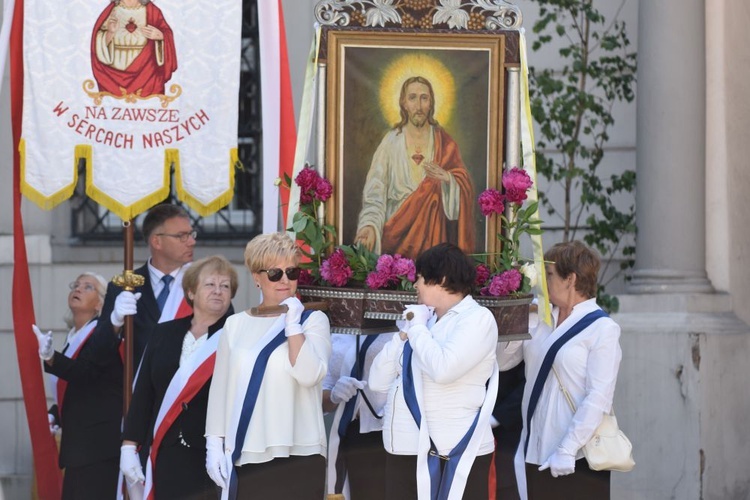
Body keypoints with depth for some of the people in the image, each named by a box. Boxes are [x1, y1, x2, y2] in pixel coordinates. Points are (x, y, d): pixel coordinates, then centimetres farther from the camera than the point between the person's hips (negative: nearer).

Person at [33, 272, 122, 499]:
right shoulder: (74, 338, 18)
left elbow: (85, 372, -23)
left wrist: (50, 357, -39)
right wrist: (53, 415, 6)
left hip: (99, 443, -9)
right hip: (78, 442, 9)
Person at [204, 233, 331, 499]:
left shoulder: (313, 320, 5)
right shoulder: (235, 324, 13)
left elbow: (309, 375, -10)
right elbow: (220, 387, 13)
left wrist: (292, 323, -12)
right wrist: (214, 443, 7)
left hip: (298, 455, -2)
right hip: (244, 456, 3)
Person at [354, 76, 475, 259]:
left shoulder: (444, 144, 6)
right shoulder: (391, 142, 0)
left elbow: (464, 187, 2)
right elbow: (375, 190, -8)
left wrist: (447, 178, -21)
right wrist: (370, 224, -25)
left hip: (434, 232, 1)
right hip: (398, 232, -1)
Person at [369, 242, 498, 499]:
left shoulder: (477, 318, -6)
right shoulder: (423, 320, 14)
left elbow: (442, 369, -22)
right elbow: (378, 380, 14)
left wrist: (417, 328, -7)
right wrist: (404, 333, 3)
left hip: (453, 455, -7)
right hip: (404, 451, 7)